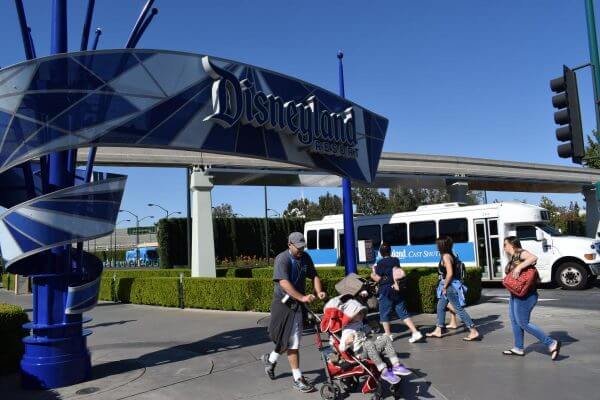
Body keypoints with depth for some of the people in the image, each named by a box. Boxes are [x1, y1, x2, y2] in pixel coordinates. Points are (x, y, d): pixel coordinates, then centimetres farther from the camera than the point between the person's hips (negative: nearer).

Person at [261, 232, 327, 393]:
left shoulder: (305, 257, 5)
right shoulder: (282, 259, -17)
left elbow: (314, 276, 9)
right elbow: (284, 283, -27)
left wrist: (319, 292, -11)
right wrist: (302, 297, -36)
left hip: (299, 304, 7)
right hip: (284, 303, -7)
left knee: (290, 339, 17)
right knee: (293, 342, -4)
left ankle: (270, 359, 42)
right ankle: (298, 379, 6)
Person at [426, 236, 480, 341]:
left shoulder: (446, 256, -18)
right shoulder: (449, 255, 11)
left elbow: (450, 273, -26)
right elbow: (452, 271, 15)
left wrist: (444, 287, -16)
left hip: (450, 286, -10)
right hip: (449, 286, 10)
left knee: (459, 309, -5)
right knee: (440, 307, 16)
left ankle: (474, 332, 1)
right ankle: (438, 331, 24)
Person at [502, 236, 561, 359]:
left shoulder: (520, 253, -13)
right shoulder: (512, 257, 16)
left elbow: (534, 258, -32)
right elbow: (509, 273, 13)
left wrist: (519, 267, -34)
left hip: (525, 295, -10)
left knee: (523, 323, -7)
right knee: (514, 321, 15)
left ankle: (552, 343, -2)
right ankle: (519, 349, 25)